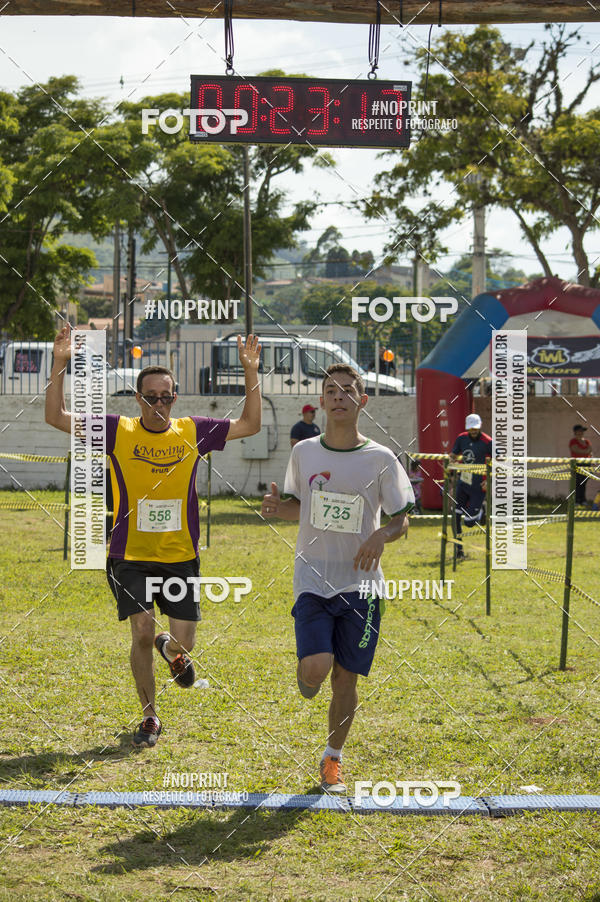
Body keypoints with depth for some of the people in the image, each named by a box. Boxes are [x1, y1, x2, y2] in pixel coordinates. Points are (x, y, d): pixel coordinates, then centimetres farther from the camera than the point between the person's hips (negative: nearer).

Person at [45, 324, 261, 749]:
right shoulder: (119, 431, -4)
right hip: (130, 557, -1)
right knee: (143, 631, -11)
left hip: (181, 557, 2)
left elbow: (250, 424, 4)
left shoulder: (192, 431, 1)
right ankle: (150, 718, 9)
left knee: (184, 643, 0)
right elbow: (57, 417, -7)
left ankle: (172, 650, 40)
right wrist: (60, 364, -18)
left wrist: (251, 371, -7)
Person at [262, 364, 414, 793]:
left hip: (361, 583, 0)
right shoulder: (304, 452, 4)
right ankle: (307, 679, 21)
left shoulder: (381, 459, -3)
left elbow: (401, 519, 2)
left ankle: (333, 759, 24)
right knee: (315, 668, -18)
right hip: (313, 577, 0)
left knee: (346, 678, 3)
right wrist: (277, 506, -6)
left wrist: (381, 536, -20)